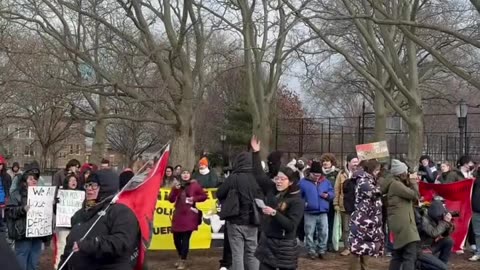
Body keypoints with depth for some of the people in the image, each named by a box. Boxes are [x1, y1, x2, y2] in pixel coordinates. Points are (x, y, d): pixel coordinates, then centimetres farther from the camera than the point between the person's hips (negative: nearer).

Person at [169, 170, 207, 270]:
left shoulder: (195, 185, 1)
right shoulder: (177, 185, 10)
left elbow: (204, 196, 4)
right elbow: (171, 200, 3)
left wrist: (194, 199, -11)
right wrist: (175, 189, -12)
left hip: (189, 216, -4)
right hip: (178, 215, 4)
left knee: (185, 238, -7)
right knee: (176, 238, 7)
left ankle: (183, 261, 3)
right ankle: (181, 257, 30)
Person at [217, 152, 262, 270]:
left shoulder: (233, 178, -14)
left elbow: (219, 194, -4)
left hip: (236, 221, -3)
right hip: (252, 222, 3)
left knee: (237, 254, 3)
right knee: (252, 253, 13)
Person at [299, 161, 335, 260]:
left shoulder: (326, 182, 8)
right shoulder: (303, 182, -1)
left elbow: (332, 193, 11)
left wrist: (328, 195, -10)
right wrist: (302, 203, -13)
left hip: (323, 212, 2)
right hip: (309, 213, -2)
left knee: (324, 233, 5)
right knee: (310, 233, 3)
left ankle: (322, 250, 18)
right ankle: (311, 251, 15)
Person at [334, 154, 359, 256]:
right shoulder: (342, 174, 1)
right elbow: (337, 190, 3)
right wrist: (336, 203, -2)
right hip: (345, 205, 0)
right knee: (346, 228, 8)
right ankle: (346, 248, 16)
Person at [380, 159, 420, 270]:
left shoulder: (395, 183, 19)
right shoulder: (396, 184, -13)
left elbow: (411, 199, 19)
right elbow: (415, 195, -13)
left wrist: (410, 183, 7)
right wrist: (413, 183, 3)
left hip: (399, 224, 11)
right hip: (403, 225, -11)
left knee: (397, 255, 15)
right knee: (410, 256, -13)